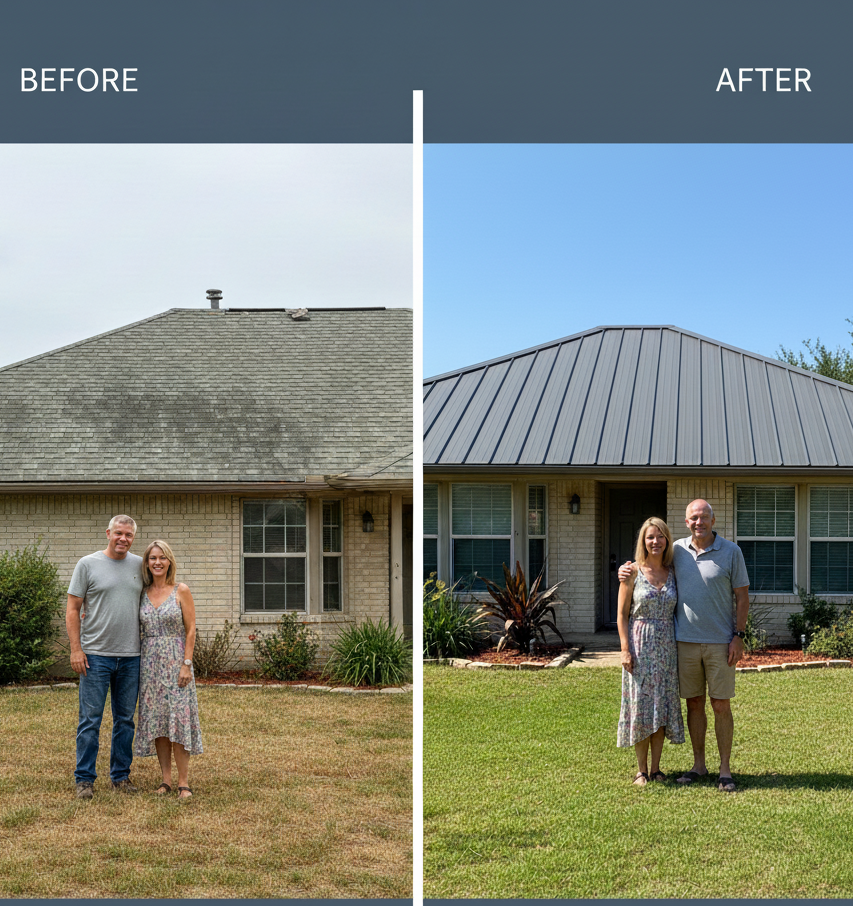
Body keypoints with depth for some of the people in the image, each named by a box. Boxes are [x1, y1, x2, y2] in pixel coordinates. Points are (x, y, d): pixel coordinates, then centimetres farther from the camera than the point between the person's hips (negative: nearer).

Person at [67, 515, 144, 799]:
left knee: (125, 720, 10)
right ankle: (85, 779, 7)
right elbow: (73, 609, -1)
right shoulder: (88, 564, -1)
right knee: (90, 720, -1)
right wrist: (76, 649, -9)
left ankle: (121, 776, 20)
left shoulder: (139, 566, 9)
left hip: (131, 657, 4)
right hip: (96, 655, -4)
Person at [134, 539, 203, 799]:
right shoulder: (143, 594, 7)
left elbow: (191, 629, -4)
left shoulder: (180, 591, -2)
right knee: (155, 719, 3)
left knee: (178, 718, -6)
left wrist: (186, 664, -10)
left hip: (175, 661, -3)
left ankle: (184, 782, -1)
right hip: (150, 663, 3)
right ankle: (166, 780, 11)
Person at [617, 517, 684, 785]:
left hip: (667, 645, 3)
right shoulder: (633, 572, -3)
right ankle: (641, 770, 10)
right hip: (640, 645, -3)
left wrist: (680, 645, 2)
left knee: (662, 706, 5)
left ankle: (656, 767, 15)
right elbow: (622, 614, -4)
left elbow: (676, 611, 11)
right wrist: (625, 649, -11)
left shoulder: (672, 573, 7)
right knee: (641, 705, 0)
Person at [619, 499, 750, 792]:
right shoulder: (677, 550, 6)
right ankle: (699, 765, 21)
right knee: (694, 703, 9)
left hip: (720, 643, -3)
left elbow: (742, 596, 0)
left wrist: (738, 635, -7)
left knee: (721, 705, 1)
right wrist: (628, 570, 3)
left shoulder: (731, 552, -2)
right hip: (686, 640, 3)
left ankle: (725, 769, 10)